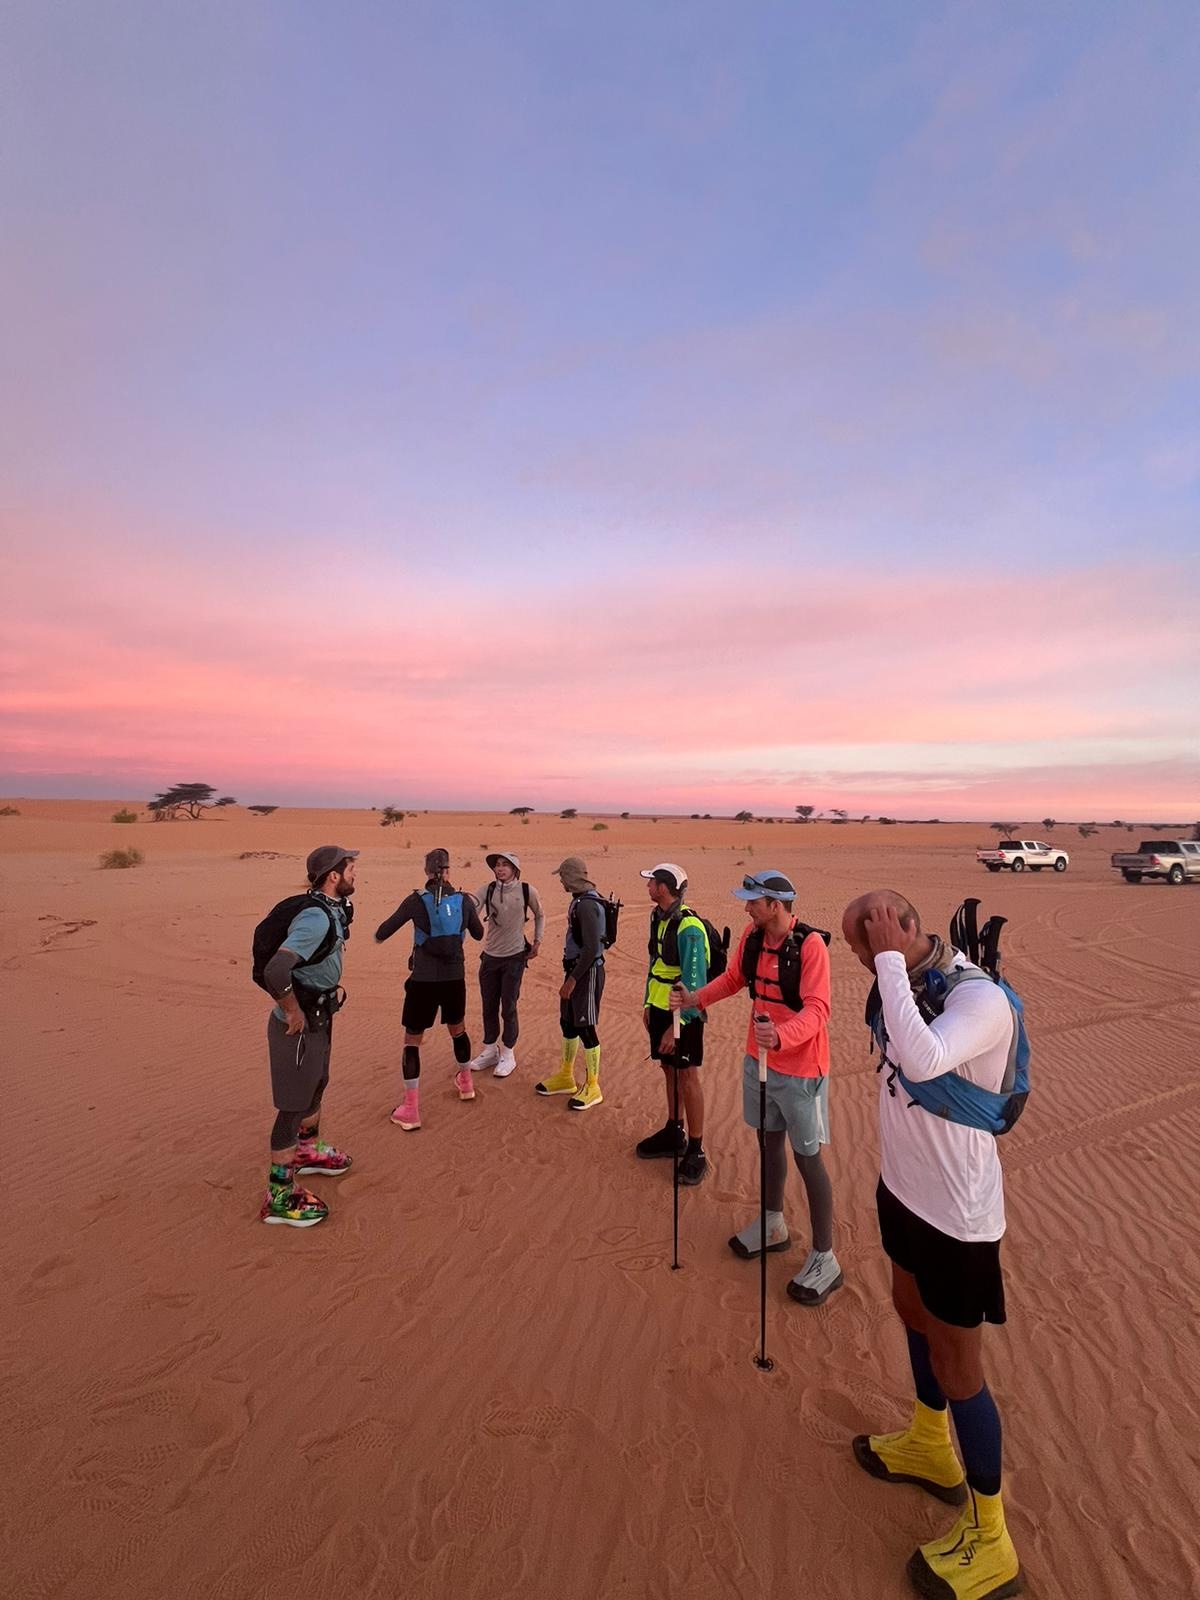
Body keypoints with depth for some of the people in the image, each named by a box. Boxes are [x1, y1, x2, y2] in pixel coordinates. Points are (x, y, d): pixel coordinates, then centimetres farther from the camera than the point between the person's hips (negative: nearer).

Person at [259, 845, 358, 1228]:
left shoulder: (333, 910, 3)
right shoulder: (316, 918, -28)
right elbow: (275, 971, -39)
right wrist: (294, 1013, -25)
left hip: (318, 1018, 10)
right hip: (299, 1025, -10)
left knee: (316, 1085, 26)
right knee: (294, 1105, 2)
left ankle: (309, 1152, 49)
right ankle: (280, 1197, 16)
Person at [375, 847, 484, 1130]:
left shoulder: (416, 900, -10)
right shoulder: (464, 900, -3)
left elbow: (383, 933, -4)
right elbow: (478, 934, 12)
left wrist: (378, 936, 20)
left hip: (423, 980, -3)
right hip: (454, 978, 3)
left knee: (412, 1041, 10)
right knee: (458, 1029, 27)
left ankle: (410, 1110, 9)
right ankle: (466, 1083, 45)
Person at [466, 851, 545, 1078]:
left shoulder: (527, 891, -7)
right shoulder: (488, 890, -4)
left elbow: (540, 916, 8)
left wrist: (537, 942, 2)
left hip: (514, 957, -3)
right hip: (490, 957, 3)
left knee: (509, 1008, 2)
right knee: (489, 1007, 12)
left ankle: (507, 1055, 19)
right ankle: (490, 1050, 30)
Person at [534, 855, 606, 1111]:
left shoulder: (588, 905, -22)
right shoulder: (579, 900, 9)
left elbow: (592, 948, -26)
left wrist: (572, 980, -22)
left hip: (587, 973, -10)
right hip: (576, 969, 10)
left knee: (586, 1029, 0)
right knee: (568, 1024, 18)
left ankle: (592, 1088, 14)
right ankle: (565, 1077, 33)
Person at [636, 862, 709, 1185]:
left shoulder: (688, 928, -22)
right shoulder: (658, 918, 5)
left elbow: (693, 983, -24)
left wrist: (676, 1025, -24)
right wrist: (648, 1004, 16)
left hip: (683, 1014, -8)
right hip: (660, 1008, 8)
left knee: (687, 1076, 0)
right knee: (669, 1070, 17)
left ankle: (695, 1151, 12)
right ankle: (673, 1133, 32)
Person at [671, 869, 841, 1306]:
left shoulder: (810, 945, -23)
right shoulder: (752, 936, -2)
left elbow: (816, 1010, -29)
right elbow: (733, 978, 12)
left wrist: (781, 1036, -45)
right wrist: (695, 998, 1)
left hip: (800, 1067, -7)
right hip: (759, 1059, 7)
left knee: (807, 1157, 5)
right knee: (770, 1140, 21)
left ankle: (824, 1258, 22)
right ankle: (773, 1225, 43)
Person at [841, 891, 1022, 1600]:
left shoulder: (982, 1000, -30)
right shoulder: (914, 983, -5)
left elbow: (921, 1061, -47)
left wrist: (893, 959, -40)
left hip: (956, 1212, -9)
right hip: (907, 1189, 9)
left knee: (956, 1367, 9)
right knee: (914, 1311, 28)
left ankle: (990, 1540, 33)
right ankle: (930, 1446, 55)